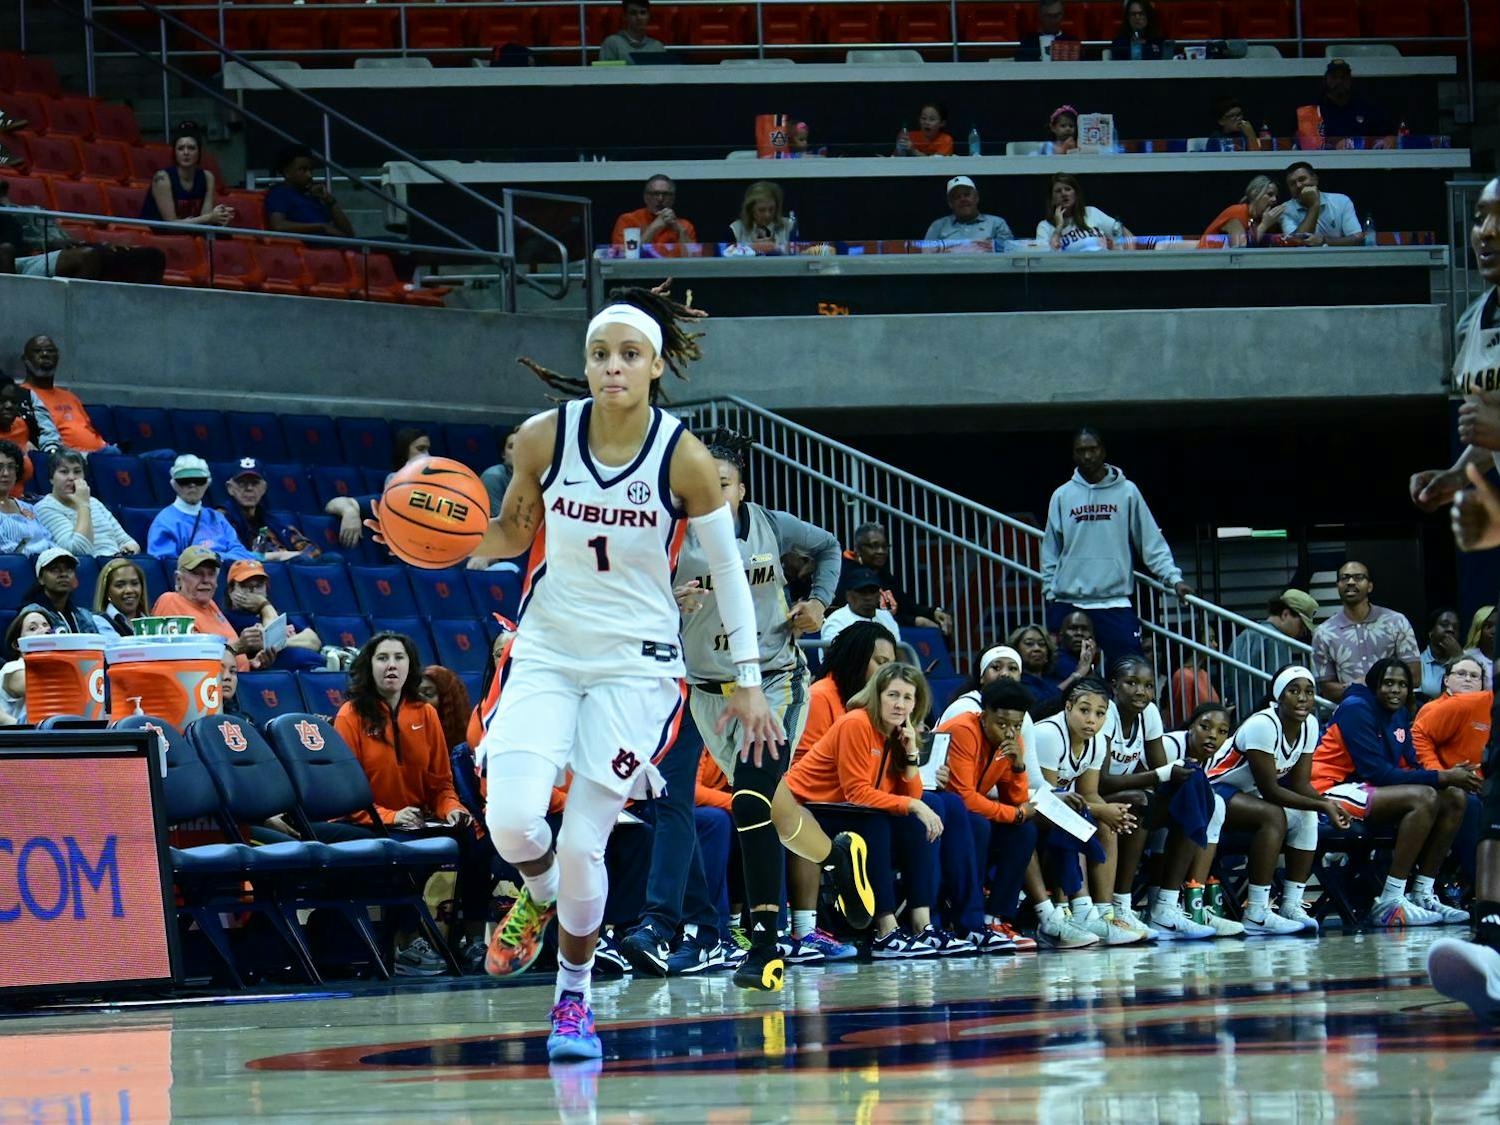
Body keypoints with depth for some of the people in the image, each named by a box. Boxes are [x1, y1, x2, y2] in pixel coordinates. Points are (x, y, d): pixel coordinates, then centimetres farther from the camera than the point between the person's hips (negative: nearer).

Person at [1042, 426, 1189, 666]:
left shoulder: (1126, 492, 4)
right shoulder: (1062, 496, 9)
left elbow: (1151, 542, 4)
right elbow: (1050, 549, 12)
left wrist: (1174, 578, -5)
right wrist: (1049, 590, 5)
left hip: (1114, 602, -2)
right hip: (1067, 603, 2)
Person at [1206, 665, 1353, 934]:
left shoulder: (1309, 725, -1)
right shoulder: (1263, 725, -26)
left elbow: (1300, 784, -1)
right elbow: (1270, 790, -26)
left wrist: (1326, 803, -22)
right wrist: (1321, 805, -30)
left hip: (1250, 795, 9)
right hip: (1216, 790, -9)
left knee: (1307, 818, -11)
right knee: (1274, 816, -31)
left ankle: (1291, 906, -9)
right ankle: (1257, 914, -34)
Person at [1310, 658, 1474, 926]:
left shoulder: (1400, 714, 15)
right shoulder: (1357, 709, -13)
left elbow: (1409, 768, 7)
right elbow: (1377, 772, -20)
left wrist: (1451, 777, -14)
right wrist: (1442, 777, -20)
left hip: (1364, 789, 9)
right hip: (1330, 790, -9)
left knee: (1455, 799, -1)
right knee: (1423, 797, -28)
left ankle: (1422, 894, -1)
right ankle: (1388, 905, -32)